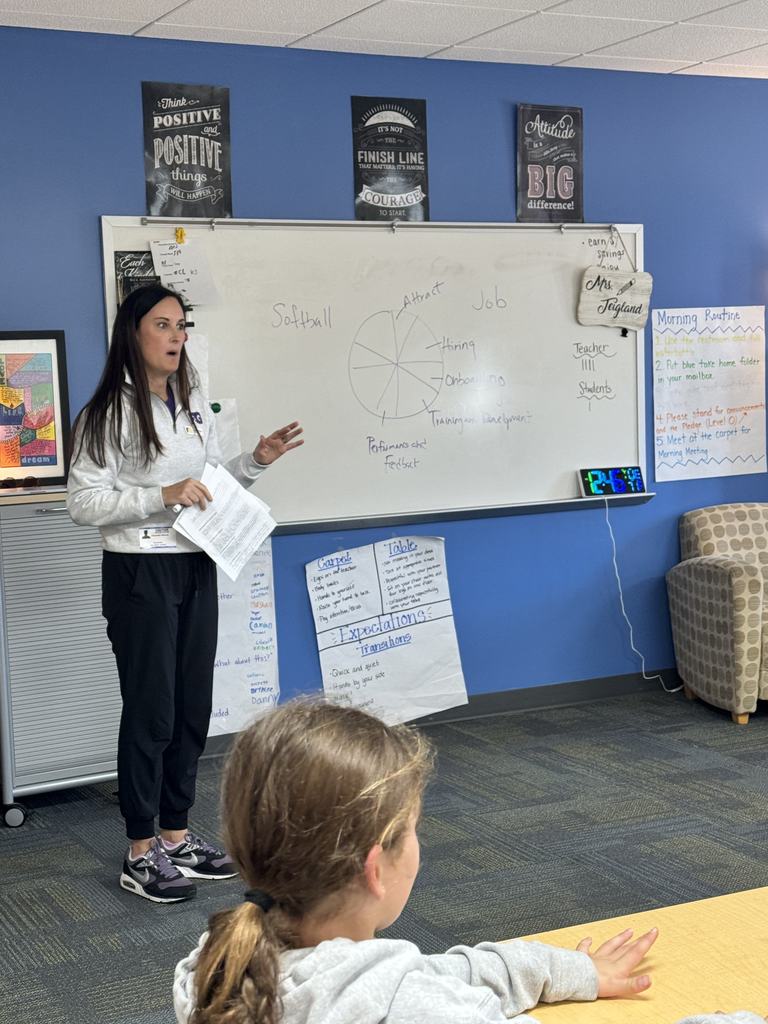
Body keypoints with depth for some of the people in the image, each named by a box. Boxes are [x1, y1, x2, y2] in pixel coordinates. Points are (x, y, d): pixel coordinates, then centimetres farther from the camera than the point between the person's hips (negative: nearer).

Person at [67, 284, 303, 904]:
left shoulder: (194, 404, 9)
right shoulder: (111, 412, -12)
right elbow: (83, 503, -15)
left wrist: (257, 461, 2)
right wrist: (161, 496, -24)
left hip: (196, 568, 7)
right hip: (140, 573, -7)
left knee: (193, 710, 12)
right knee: (151, 712, -1)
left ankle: (176, 835, 26)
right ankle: (141, 855, 12)